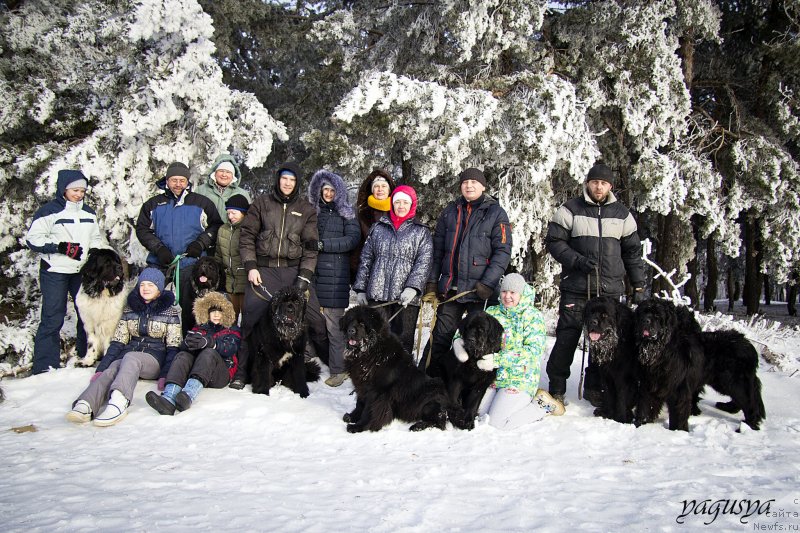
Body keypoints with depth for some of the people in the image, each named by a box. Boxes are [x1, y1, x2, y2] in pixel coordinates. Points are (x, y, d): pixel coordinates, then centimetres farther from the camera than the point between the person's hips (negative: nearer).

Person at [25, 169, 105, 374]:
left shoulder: (89, 212, 12)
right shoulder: (49, 211, -7)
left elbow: (96, 239, 22)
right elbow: (33, 239, -10)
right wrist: (61, 247, -19)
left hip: (83, 271, 6)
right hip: (55, 272, -6)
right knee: (53, 318, -6)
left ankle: (88, 355, 24)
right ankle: (46, 365, 0)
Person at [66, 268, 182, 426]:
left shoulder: (170, 312, 7)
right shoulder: (129, 309, 17)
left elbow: (173, 347, 2)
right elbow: (117, 342, 14)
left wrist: (165, 375, -12)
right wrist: (101, 368, 1)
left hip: (155, 358, -4)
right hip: (126, 358, 4)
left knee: (130, 358, -37)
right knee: (110, 372, -31)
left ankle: (119, 401, -65)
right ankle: (84, 406, -59)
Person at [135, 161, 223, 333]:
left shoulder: (201, 203, 6)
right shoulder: (153, 204, 11)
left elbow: (216, 226, 7)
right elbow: (142, 229, 7)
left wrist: (201, 243, -8)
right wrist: (158, 248, -8)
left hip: (191, 265, -2)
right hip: (159, 264, 2)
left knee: (189, 307, 1)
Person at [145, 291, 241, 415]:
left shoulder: (232, 330, 17)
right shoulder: (200, 328, 27)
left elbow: (229, 348, -7)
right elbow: (183, 347, 8)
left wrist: (208, 342, -27)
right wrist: (188, 343, -19)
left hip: (221, 373, -3)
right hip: (195, 371, 3)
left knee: (209, 353, -31)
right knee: (182, 356, -25)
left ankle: (189, 395, -58)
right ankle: (169, 398, -53)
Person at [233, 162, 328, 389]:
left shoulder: (306, 209, 8)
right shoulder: (262, 203, 7)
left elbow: (310, 244, 4)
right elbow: (247, 235, 5)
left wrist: (305, 275, -7)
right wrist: (251, 266, -6)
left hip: (294, 269, 0)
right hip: (264, 269, 0)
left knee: (314, 318, -5)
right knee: (251, 319, -2)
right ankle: (242, 371, 12)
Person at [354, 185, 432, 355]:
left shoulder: (422, 232, 8)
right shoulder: (378, 228, 15)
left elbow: (424, 263, -2)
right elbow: (366, 259, 15)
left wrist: (412, 288, -17)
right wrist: (360, 288, 8)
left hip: (405, 297, -1)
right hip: (377, 295, 2)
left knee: (403, 341, 1)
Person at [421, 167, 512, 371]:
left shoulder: (496, 213, -1)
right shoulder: (450, 211, 10)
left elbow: (503, 251, -8)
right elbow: (437, 249, 11)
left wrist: (488, 283, -17)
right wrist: (432, 283, 5)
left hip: (481, 290, -3)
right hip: (450, 287, 3)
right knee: (441, 336, 8)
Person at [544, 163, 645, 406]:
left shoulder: (622, 214, 13)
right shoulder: (570, 210, 3)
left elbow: (633, 251, 17)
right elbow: (554, 241, 1)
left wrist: (639, 286, 13)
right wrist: (577, 260, -13)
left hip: (610, 290, 3)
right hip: (575, 289, -3)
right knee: (566, 340, -3)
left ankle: (594, 388, 20)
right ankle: (556, 389, 9)